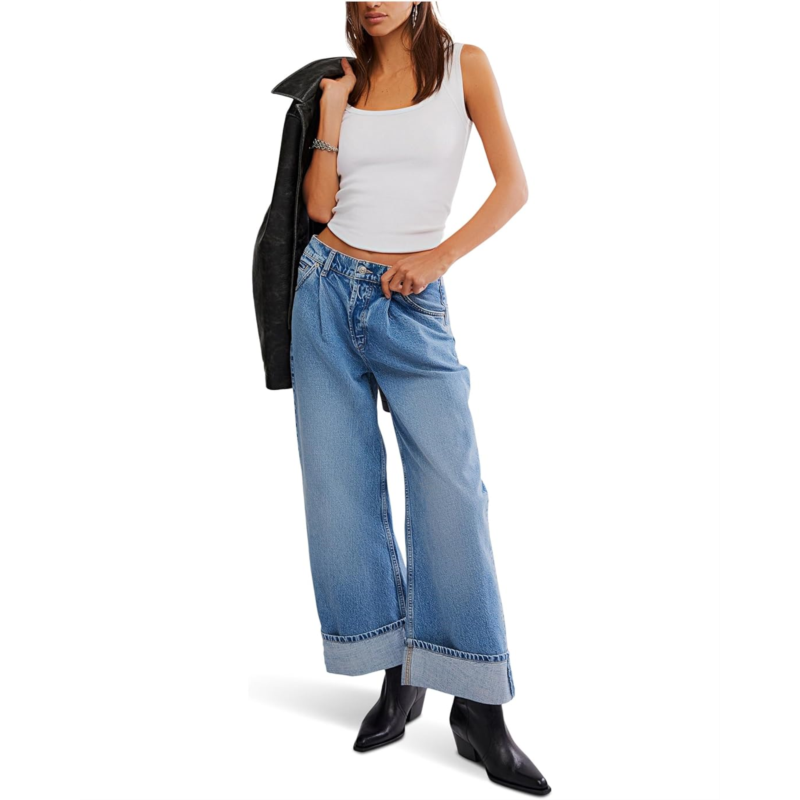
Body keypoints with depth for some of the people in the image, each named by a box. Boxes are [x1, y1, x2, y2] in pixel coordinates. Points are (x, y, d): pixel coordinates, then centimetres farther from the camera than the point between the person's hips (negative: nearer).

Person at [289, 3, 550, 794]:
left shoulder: (464, 64, 6)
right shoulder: (346, 79, 13)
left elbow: (513, 187, -2)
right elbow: (319, 204, 4)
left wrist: (440, 256, -11)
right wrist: (332, 109, 0)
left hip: (411, 301, -3)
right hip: (327, 285, 4)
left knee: (450, 483, -12)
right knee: (342, 483, 1)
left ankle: (479, 708, -2)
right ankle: (398, 674, 15)